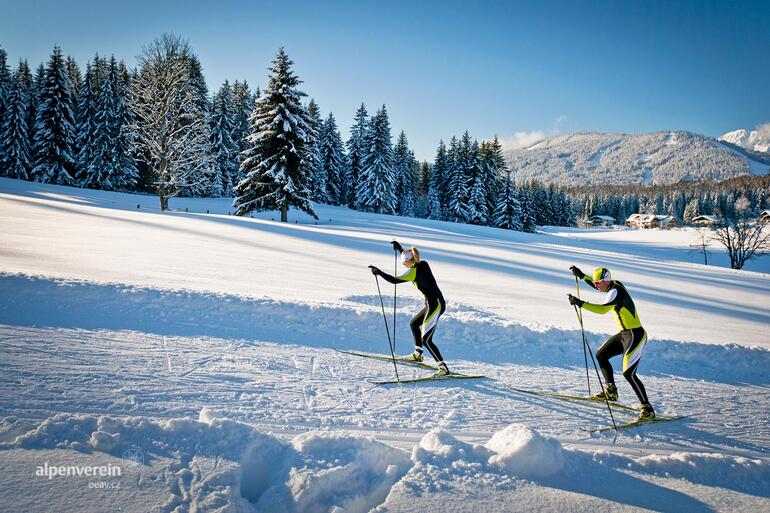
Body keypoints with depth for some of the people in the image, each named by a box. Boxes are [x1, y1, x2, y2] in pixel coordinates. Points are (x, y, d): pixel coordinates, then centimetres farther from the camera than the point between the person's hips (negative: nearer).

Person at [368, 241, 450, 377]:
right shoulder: (423, 263, 8)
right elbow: (411, 258, 31)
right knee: (414, 323, 27)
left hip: (435, 305, -10)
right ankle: (417, 354, 36)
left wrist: (379, 272, -11)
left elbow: (394, 280, -19)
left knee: (426, 340, -7)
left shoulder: (414, 271, -16)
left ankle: (443, 368, -6)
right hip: (435, 304, 10)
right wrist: (400, 248, 35)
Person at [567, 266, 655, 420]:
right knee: (601, 355, 19)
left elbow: (602, 309, -35)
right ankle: (611, 392, 28)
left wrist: (580, 303, -35)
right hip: (624, 334, 10)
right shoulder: (615, 285, 7)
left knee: (628, 373, -15)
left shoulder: (616, 291, -21)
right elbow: (597, 286, 28)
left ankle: (648, 409, -8)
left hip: (635, 335, -10)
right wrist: (581, 275, 23)